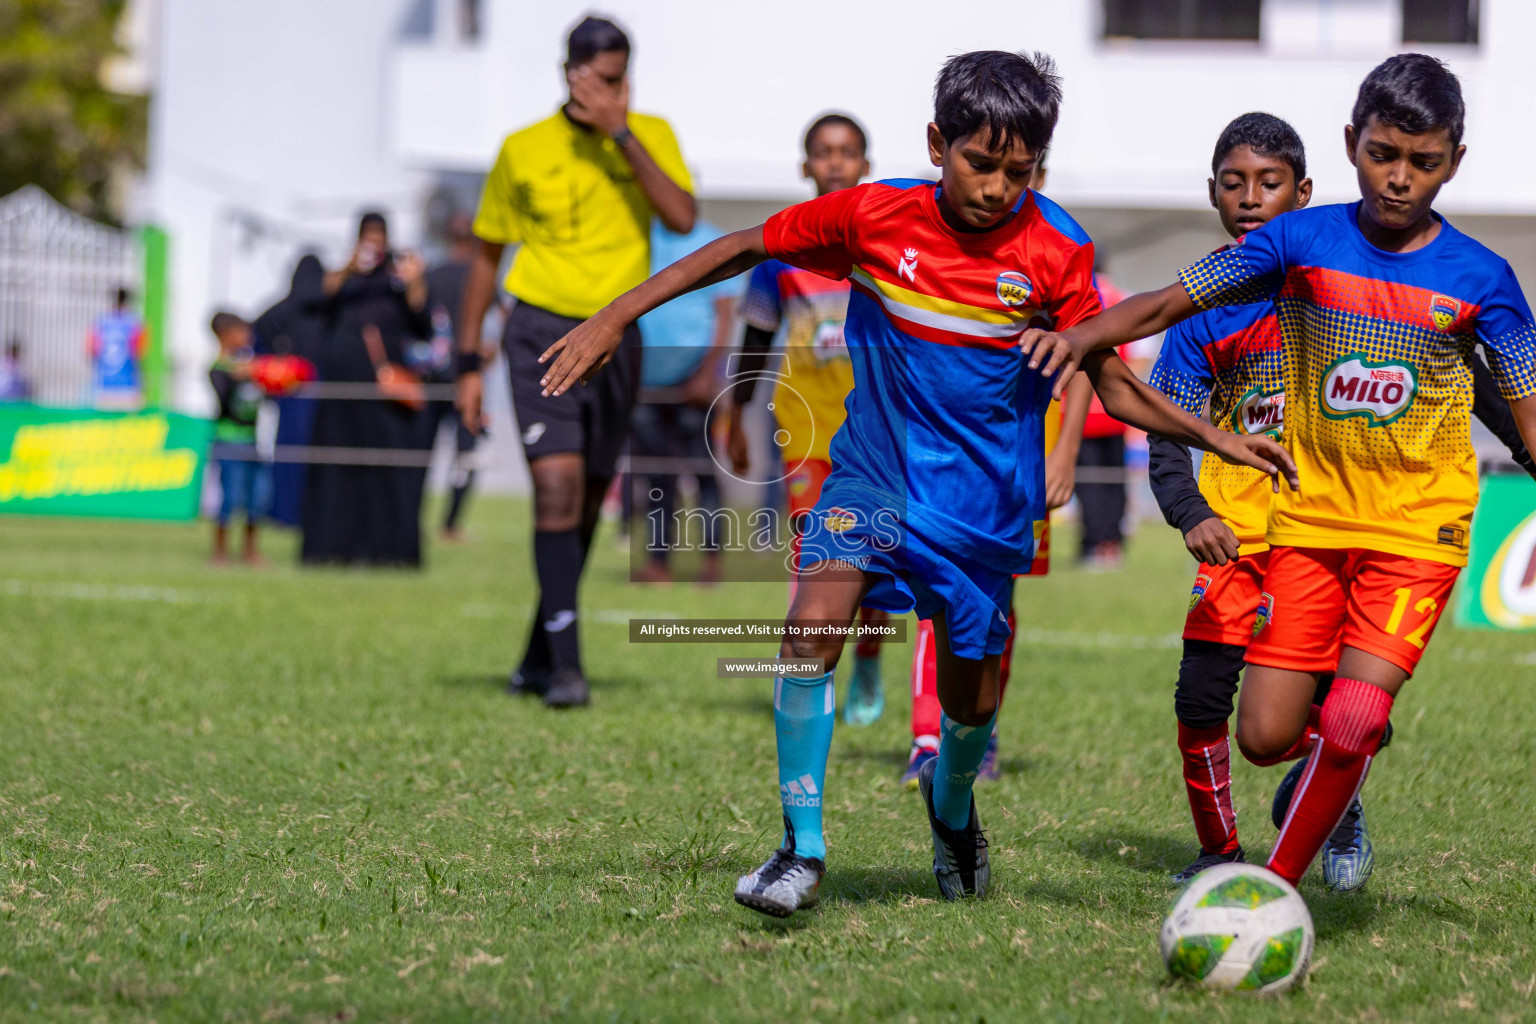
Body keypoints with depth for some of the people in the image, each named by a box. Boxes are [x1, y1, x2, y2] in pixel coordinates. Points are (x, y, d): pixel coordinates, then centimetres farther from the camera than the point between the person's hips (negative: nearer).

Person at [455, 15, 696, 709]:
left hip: (616, 338, 2)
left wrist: (621, 135, -19)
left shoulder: (650, 137, 2)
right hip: (541, 332, -2)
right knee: (558, 488, -17)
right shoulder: (524, 150, 0)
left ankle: (537, 660, 23)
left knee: (586, 505, 9)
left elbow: (682, 219, -16)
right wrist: (468, 361, 5)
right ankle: (565, 666, -17)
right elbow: (487, 255, 8)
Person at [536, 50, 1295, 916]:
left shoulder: (1056, 253, -12)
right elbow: (745, 249, 1)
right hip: (876, 477, 0)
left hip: (985, 502, 1)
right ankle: (803, 848, -15)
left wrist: (1216, 438, -19)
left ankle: (953, 804, 46)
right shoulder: (874, 214, -11)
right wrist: (615, 319, -2)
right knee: (816, 620, -25)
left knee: (973, 702, 9)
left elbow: (1114, 387, -5)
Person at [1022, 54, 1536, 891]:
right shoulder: (1303, 242, -2)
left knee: (1351, 725, -17)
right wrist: (1079, 336, -18)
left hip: (1417, 531, -2)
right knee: (1265, 737, 0)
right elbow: (1168, 303, -1)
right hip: (1311, 520, 2)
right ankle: (1335, 766, 35)